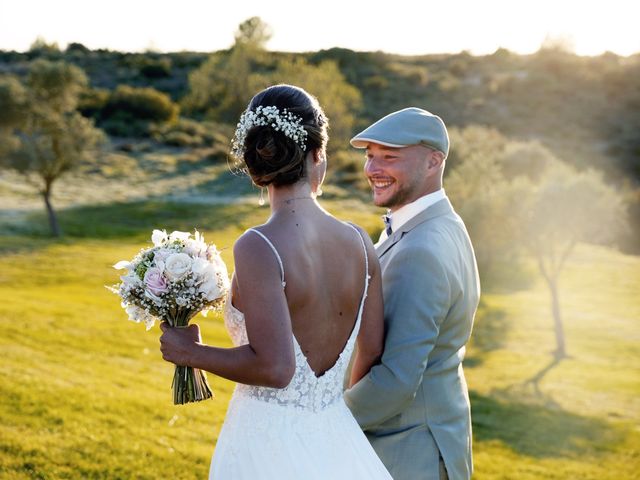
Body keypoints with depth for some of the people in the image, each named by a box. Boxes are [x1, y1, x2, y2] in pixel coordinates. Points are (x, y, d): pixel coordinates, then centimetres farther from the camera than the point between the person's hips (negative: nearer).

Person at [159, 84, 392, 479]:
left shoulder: (258, 248, -18)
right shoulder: (359, 242, -3)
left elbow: (274, 367, -23)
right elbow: (373, 353, 5)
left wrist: (191, 352, -7)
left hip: (269, 448, -5)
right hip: (337, 444, 5)